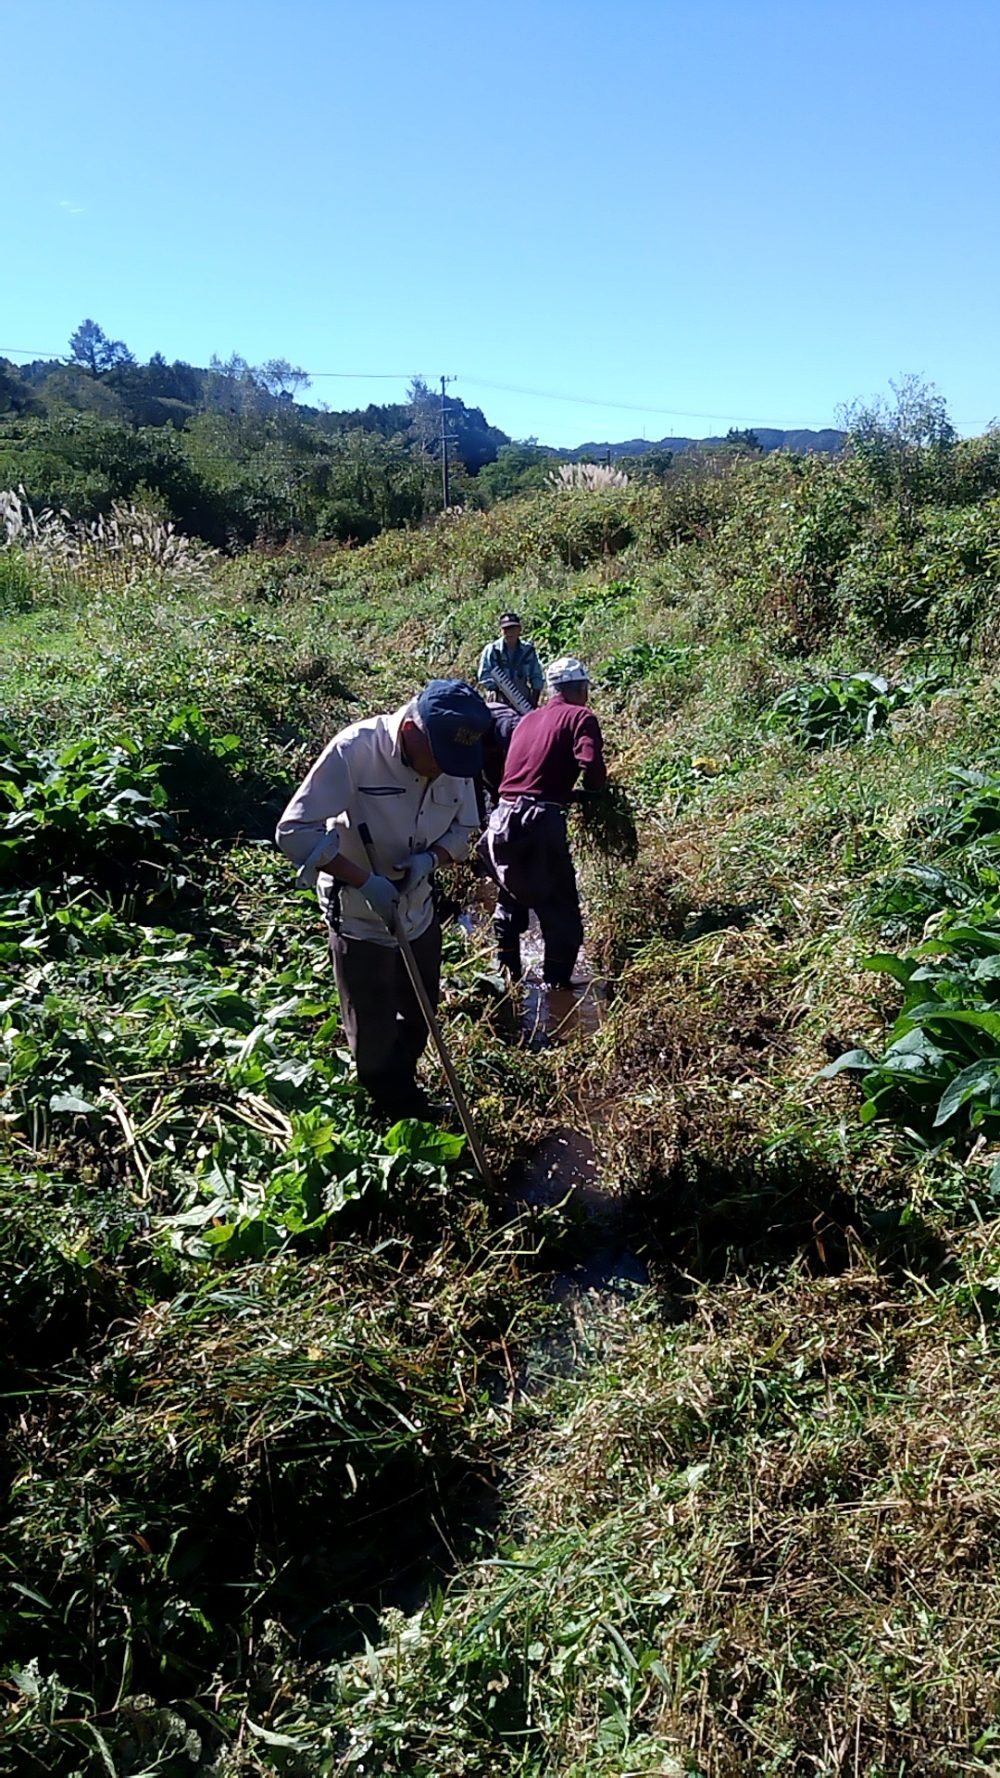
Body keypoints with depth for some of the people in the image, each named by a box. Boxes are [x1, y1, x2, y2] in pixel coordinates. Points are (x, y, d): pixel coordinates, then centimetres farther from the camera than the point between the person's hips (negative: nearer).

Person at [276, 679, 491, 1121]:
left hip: (418, 913, 5)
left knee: (419, 1015, 23)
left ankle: (406, 1094, 47)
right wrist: (364, 880, -31)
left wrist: (430, 858, -18)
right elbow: (294, 831, -27)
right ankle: (394, 1112, 33)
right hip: (360, 918, -5)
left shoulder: (455, 758, -12)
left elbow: (462, 827, 4)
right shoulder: (354, 750, -28)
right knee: (373, 1032, 10)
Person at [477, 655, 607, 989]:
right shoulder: (580, 717, 0)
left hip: (504, 815, 7)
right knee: (561, 910, 5)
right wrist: (594, 793, 5)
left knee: (510, 898, 25)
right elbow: (592, 765, -15)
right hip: (541, 820, -7)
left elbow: (514, 765, 16)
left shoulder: (527, 719, 18)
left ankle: (507, 973, 35)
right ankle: (557, 983, 8)